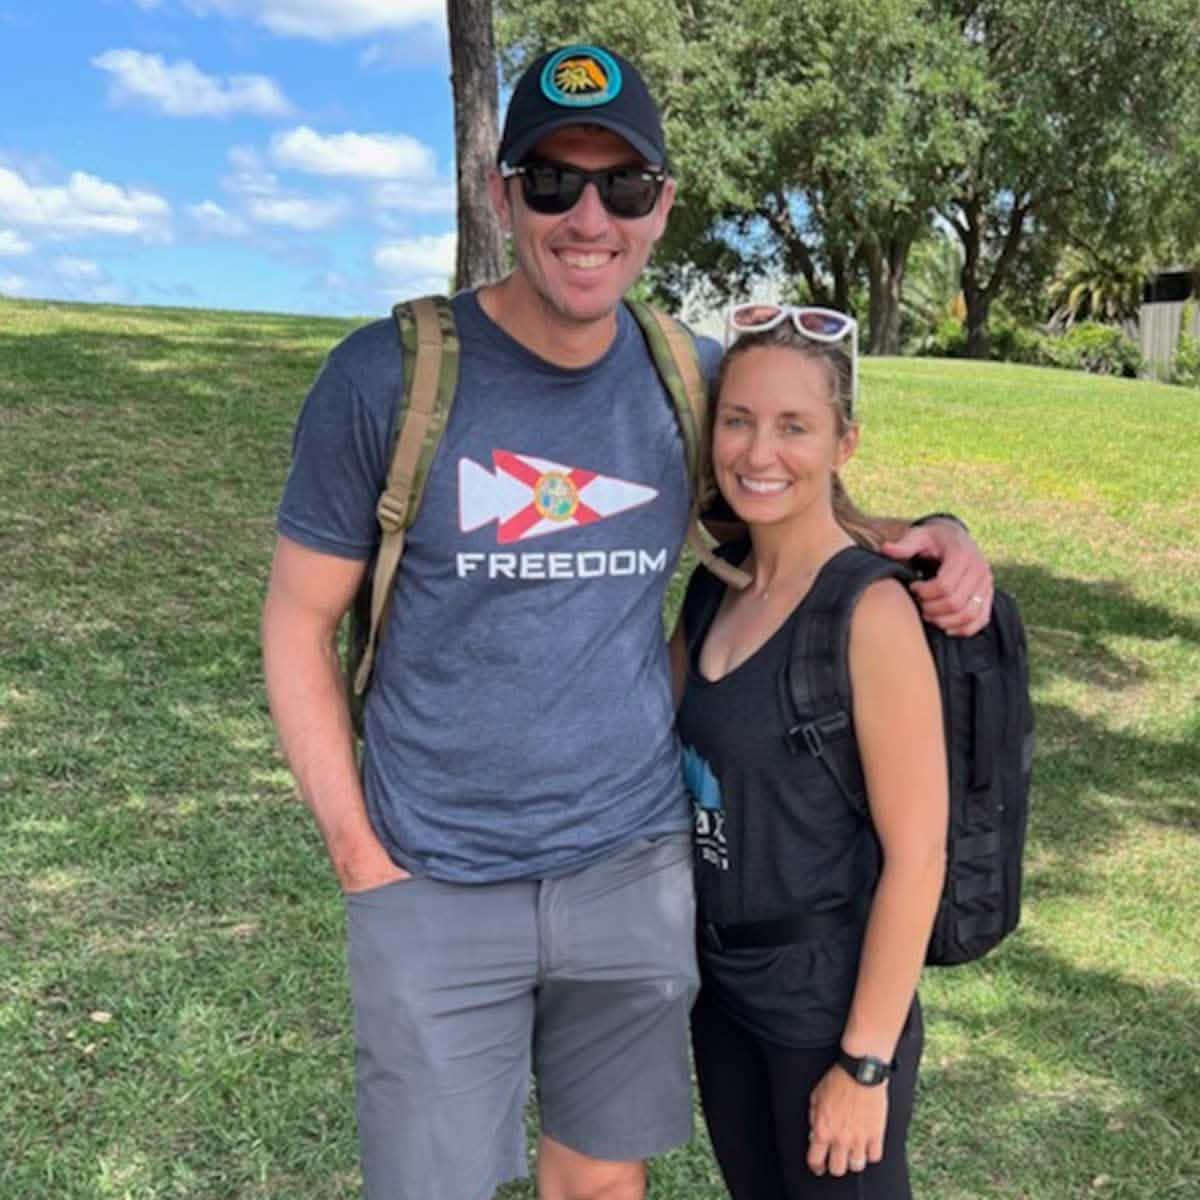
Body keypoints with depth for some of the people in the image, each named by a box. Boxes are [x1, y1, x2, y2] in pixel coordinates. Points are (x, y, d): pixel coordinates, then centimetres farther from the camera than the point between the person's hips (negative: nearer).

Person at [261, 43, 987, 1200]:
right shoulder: (388, 375, -11)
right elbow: (298, 624, -3)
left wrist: (935, 537, -7)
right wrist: (357, 853, -7)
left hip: (635, 872, 3)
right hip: (433, 885, -2)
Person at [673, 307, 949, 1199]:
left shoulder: (870, 612, -21)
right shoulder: (715, 585, 0)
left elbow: (916, 854, -19)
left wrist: (866, 1062, -16)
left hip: (829, 1000, -6)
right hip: (722, 986, 7)